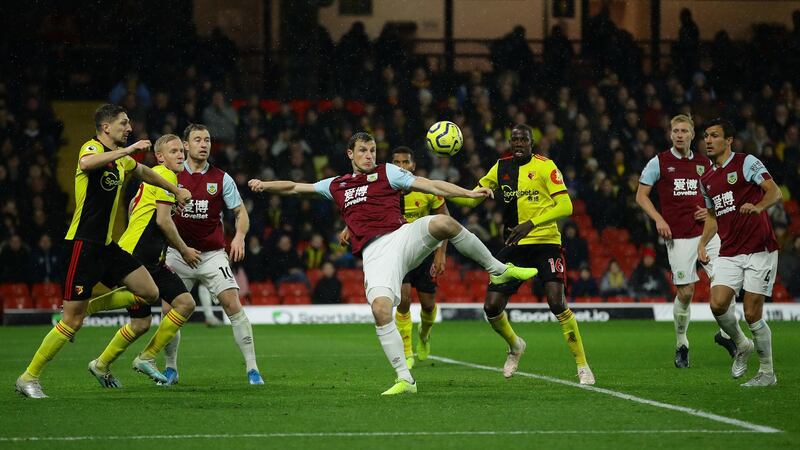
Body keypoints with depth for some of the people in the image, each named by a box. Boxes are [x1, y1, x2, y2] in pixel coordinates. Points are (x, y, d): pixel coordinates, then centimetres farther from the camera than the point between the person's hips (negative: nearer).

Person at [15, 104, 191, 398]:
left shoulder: (120, 158, 14)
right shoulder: (93, 147, -12)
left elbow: (143, 172, 37)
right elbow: (86, 164, -39)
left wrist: (176, 190, 43)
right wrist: (127, 150, -37)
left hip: (106, 245, 9)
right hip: (83, 244, -9)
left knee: (149, 293, 2)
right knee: (72, 322, -10)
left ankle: (86, 307, 15)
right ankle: (29, 378, 1)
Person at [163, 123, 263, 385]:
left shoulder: (221, 179, 2)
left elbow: (240, 212, 5)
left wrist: (240, 236, -14)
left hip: (213, 254, -1)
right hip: (178, 254, 1)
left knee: (233, 305, -14)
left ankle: (252, 368, -11)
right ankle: (170, 369, 14)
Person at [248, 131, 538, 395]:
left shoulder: (387, 173, 15)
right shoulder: (337, 186, 25)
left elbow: (432, 186, 8)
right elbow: (294, 187, 31)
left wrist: (469, 193, -3)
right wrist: (265, 185, 16)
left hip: (401, 235, -2)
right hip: (374, 252, 2)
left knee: (442, 223, -32)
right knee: (380, 309, -22)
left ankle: (498, 270, -11)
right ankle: (405, 379, -12)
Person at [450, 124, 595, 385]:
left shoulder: (545, 166, -6)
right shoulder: (501, 167, 10)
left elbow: (565, 206, -13)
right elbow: (473, 198, 17)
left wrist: (531, 224, -23)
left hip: (546, 243, -5)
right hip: (515, 246, 5)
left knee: (557, 302, -21)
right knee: (492, 307, -2)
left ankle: (582, 366, -9)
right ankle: (515, 346, 30)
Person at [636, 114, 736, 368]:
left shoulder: (704, 163, 11)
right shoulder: (659, 162, 3)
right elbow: (641, 196, 5)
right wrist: (659, 220, -8)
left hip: (706, 231, 3)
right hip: (679, 237, -3)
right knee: (685, 293, -4)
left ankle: (726, 334, 14)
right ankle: (681, 345, 14)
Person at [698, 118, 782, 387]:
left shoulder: (746, 163, -4)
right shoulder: (706, 180, 16)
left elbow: (775, 192, -14)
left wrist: (758, 207, -34)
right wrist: (703, 242, 13)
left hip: (759, 250, -6)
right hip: (729, 253, 6)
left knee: (752, 313, -8)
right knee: (718, 304, -14)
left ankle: (767, 372, 8)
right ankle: (741, 345, 15)